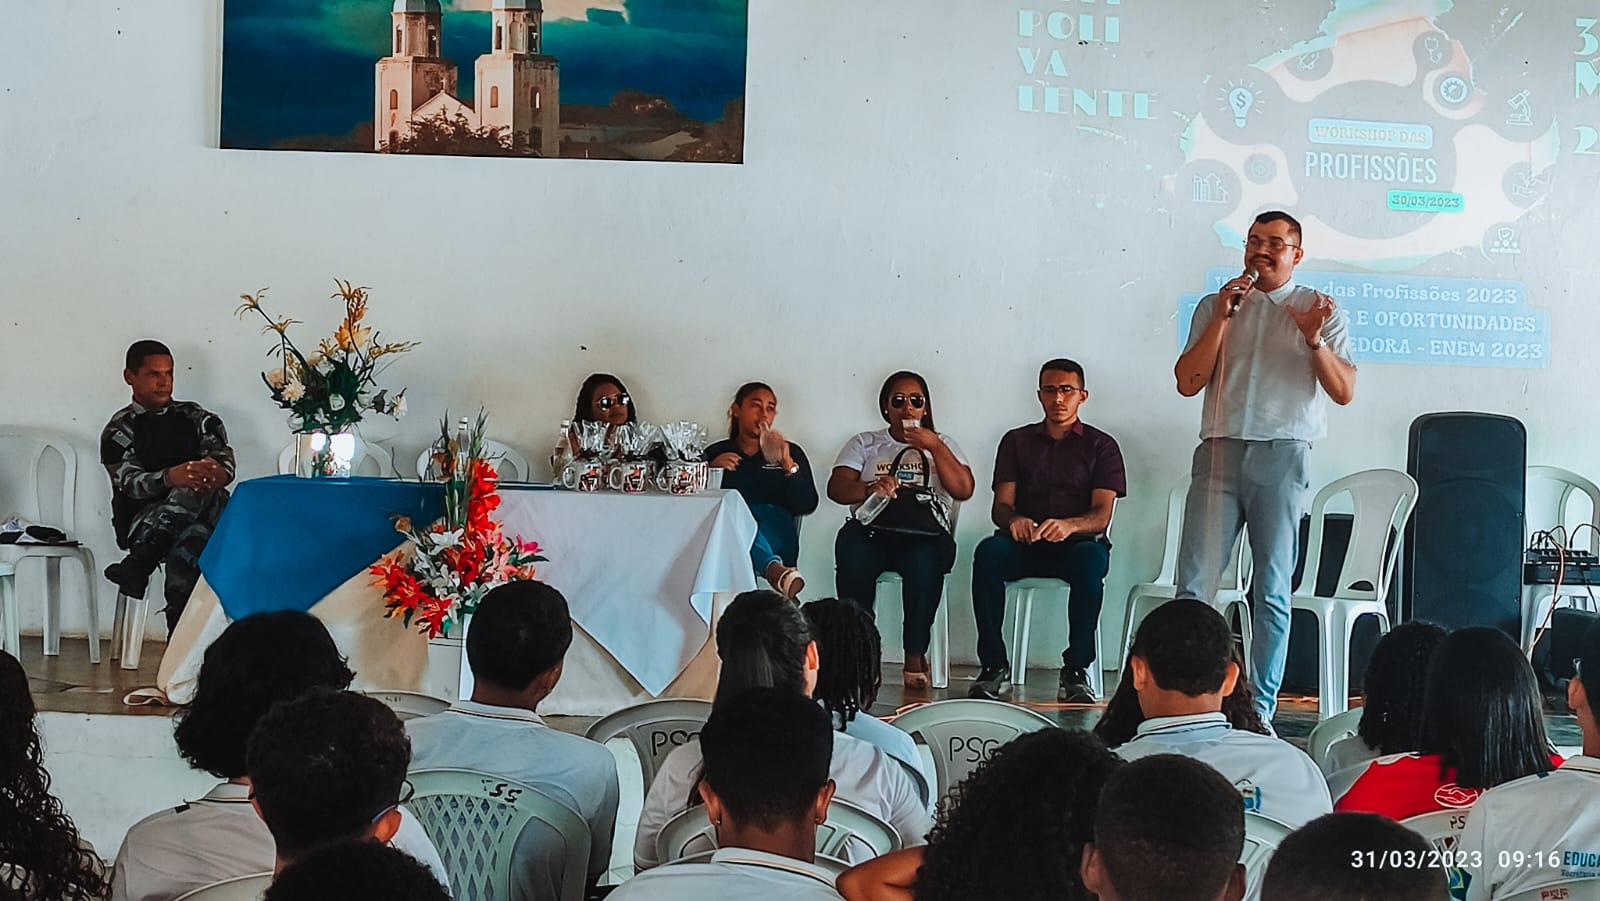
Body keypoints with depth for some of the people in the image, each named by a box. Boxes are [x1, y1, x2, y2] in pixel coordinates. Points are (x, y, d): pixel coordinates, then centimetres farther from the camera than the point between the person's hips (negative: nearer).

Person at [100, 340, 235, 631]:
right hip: (145, 522, -1)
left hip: (204, 518, 1)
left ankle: (138, 565, -30)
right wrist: (170, 478, -32)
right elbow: (130, 482, -10)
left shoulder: (196, 417, 15)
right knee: (193, 537, -35)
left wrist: (217, 473, -28)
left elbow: (225, 460, -1)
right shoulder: (120, 429, 7)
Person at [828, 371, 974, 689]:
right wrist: (871, 488, -15)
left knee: (924, 560, -37)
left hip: (925, 531, 0)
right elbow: (836, 488, 6)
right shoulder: (864, 444, 22)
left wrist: (934, 446, -2)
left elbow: (963, 490, 6)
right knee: (852, 554, -36)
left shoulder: (942, 443, 23)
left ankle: (916, 654, -24)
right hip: (872, 529, 1)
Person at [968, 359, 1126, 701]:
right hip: (1025, 544, 2)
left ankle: (1075, 671, -32)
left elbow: (1102, 515, -5)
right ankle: (994, 667, -29)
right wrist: (1014, 519, -22)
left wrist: (1069, 525, -30)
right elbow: (1000, 506, 5)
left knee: (1090, 558, -37)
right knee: (988, 552, -32)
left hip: (1076, 542, -1)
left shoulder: (1101, 446, 8)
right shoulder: (1017, 441, 15)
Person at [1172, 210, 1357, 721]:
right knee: (1194, 584, -6)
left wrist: (1315, 340, -12)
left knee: (1274, 590, 0)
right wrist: (1222, 317, -4)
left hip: (1282, 456, -1)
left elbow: (1344, 392, 3)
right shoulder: (1214, 306, 15)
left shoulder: (1322, 311, 11)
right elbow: (1187, 383, 4)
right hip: (1220, 451, 1)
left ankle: (1261, 709, 6)